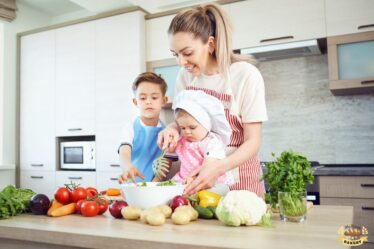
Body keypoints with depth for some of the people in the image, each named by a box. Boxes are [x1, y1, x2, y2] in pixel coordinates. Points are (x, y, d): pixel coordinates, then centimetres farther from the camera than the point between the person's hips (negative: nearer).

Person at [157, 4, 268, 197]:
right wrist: (173, 129, -13)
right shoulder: (185, 74, -1)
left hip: (238, 179, -3)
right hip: (198, 175, 4)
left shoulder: (246, 75, -16)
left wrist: (218, 168, -31)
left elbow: (253, 142, -15)